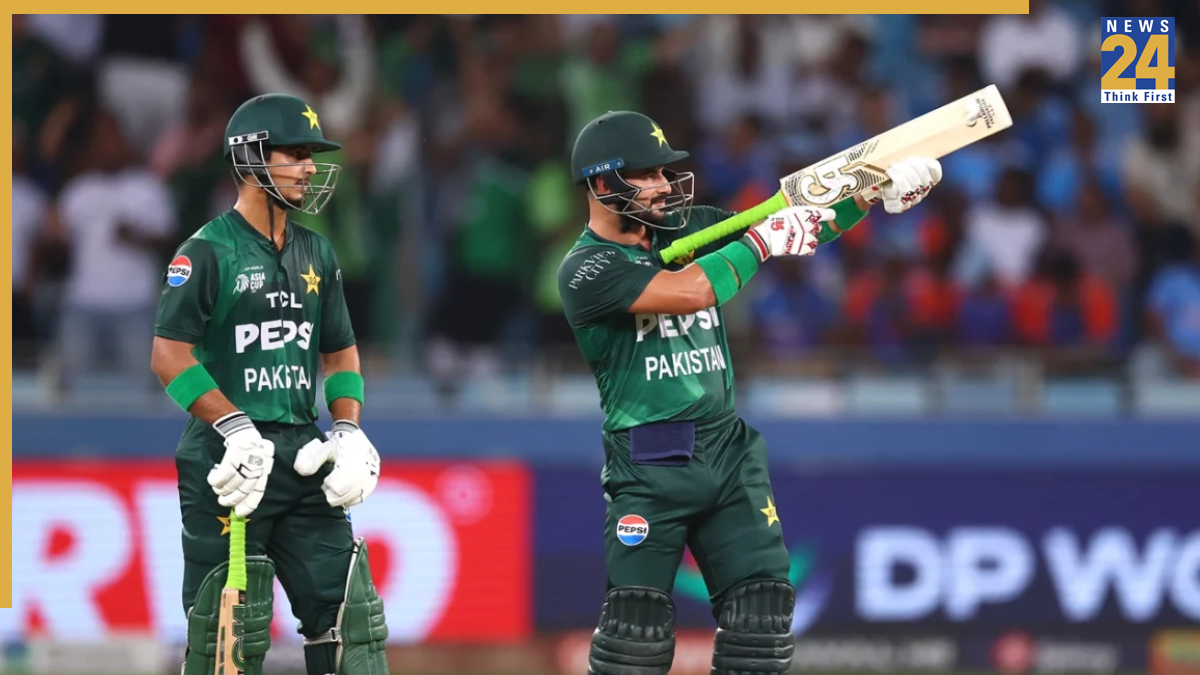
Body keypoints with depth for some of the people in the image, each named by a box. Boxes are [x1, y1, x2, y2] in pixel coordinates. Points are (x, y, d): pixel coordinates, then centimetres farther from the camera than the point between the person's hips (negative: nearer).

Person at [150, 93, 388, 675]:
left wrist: (348, 432, 6)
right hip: (230, 455, -6)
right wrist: (235, 429, -20)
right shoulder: (208, 252, -6)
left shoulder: (316, 255, 14)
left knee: (346, 608, 1)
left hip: (304, 453, 6)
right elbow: (169, 355, -13)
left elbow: (340, 352, 22)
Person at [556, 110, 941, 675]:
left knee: (761, 609, -3)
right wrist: (762, 239, -12)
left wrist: (873, 194, -6)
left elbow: (802, 227, 10)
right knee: (637, 629, -11)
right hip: (648, 470, -6)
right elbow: (689, 291, -23)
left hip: (728, 452, 6)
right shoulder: (585, 270, -10)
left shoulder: (687, 228, 11)